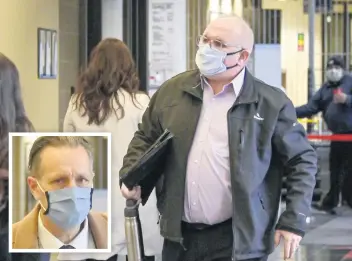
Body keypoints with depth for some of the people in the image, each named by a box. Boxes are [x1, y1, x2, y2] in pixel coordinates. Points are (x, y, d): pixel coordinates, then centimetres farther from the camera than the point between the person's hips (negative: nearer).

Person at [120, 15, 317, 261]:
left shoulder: (271, 103, -5)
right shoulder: (172, 91, 5)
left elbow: (303, 160, 0)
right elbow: (146, 138, 19)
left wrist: (294, 221, -6)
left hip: (238, 240, -4)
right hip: (180, 235, 4)